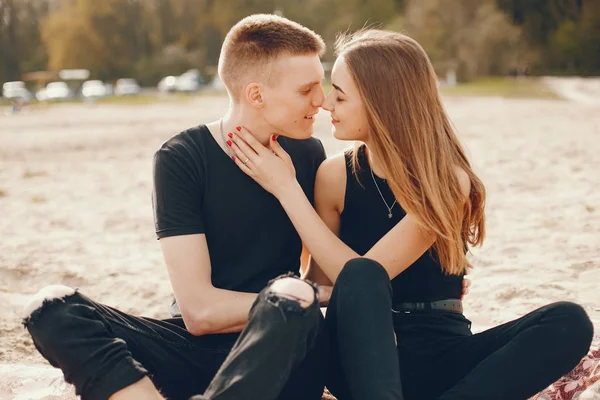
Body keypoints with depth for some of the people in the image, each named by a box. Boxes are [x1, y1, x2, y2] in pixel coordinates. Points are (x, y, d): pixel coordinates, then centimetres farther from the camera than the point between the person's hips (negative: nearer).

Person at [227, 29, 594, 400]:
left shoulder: (448, 182, -9)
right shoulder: (336, 175, 0)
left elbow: (367, 271, -18)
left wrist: (286, 187, -16)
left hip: (440, 355, 0)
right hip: (361, 356, 0)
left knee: (569, 322, -26)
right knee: (361, 277, -34)